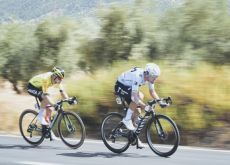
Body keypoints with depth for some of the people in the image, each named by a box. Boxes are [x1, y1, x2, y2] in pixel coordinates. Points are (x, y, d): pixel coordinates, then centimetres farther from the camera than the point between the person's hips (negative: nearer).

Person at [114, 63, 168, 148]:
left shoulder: (149, 77, -14)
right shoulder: (138, 77, -37)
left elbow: (152, 91, -1)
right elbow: (134, 97, -41)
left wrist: (160, 101, -14)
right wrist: (144, 106, -51)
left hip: (128, 87, 8)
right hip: (120, 86, -8)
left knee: (137, 112, -1)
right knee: (140, 96, -32)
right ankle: (127, 119, -18)